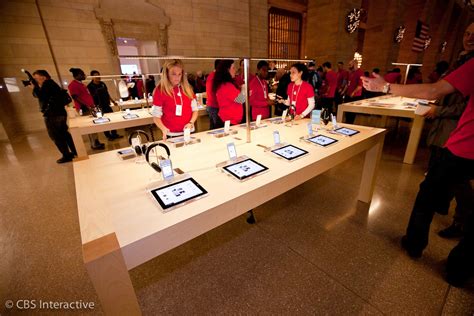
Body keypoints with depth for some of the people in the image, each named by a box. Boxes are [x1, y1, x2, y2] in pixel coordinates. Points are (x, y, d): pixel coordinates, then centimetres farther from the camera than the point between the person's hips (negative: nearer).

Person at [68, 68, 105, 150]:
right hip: (84, 109, -10)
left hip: (90, 108, 10)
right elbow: (75, 97, -19)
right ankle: (94, 145, 0)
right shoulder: (73, 85, -11)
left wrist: (92, 105, 18)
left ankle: (96, 142, 19)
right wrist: (87, 107, -22)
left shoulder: (80, 84, 18)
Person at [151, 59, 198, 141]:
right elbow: (156, 116, -6)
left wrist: (191, 123, -9)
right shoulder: (160, 91, -6)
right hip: (172, 135, -3)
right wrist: (164, 129, -23)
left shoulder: (187, 88, 5)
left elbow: (195, 110, 9)